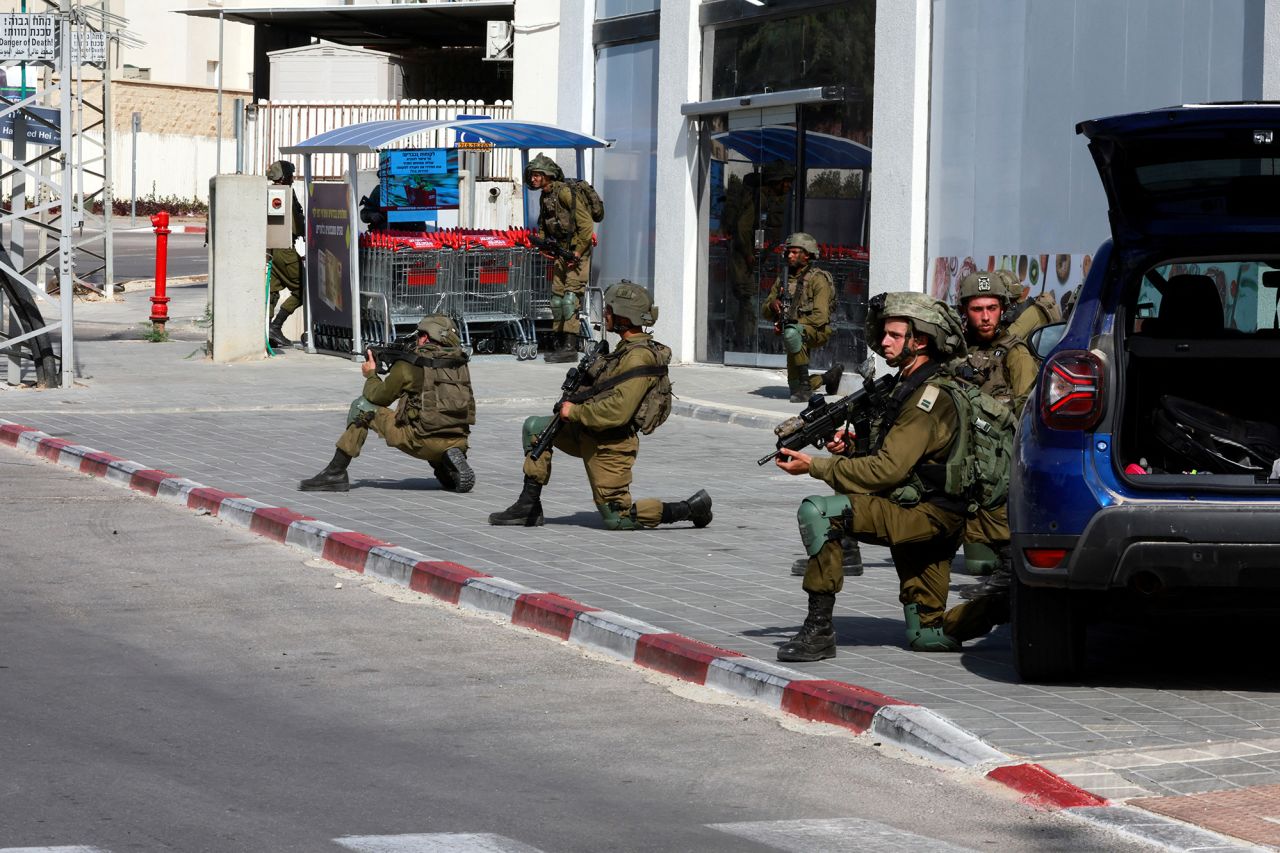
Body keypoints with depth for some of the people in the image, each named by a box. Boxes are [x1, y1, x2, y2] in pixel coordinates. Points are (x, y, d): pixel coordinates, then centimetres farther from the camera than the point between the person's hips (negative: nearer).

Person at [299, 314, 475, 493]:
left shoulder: (409, 364, -4)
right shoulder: (460, 362, 11)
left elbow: (378, 396, 9)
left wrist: (371, 375, 29)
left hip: (422, 442, -4)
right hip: (458, 442, 4)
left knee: (361, 406, 11)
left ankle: (335, 473, 11)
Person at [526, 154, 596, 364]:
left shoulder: (564, 193, -18)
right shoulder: (544, 197, 10)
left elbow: (586, 224, -21)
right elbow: (543, 225, 25)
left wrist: (577, 253, -20)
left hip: (578, 249, -9)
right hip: (562, 250, 9)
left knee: (570, 296, -14)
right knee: (557, 295, 9)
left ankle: (570, 347, -17)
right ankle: (558, 342, 16)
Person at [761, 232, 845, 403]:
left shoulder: (817, 279, -8)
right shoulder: (783, 280, 12)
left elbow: (820, 316, -17)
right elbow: (765, 312, 14)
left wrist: (793, 323, -21)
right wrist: (772, 304, -9)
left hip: (816, 331, -7)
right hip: (796, 333, 7)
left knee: (791, 333, -41)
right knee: (795, 387, 4)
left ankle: (805, 384, -33)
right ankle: (831, 376, 32)